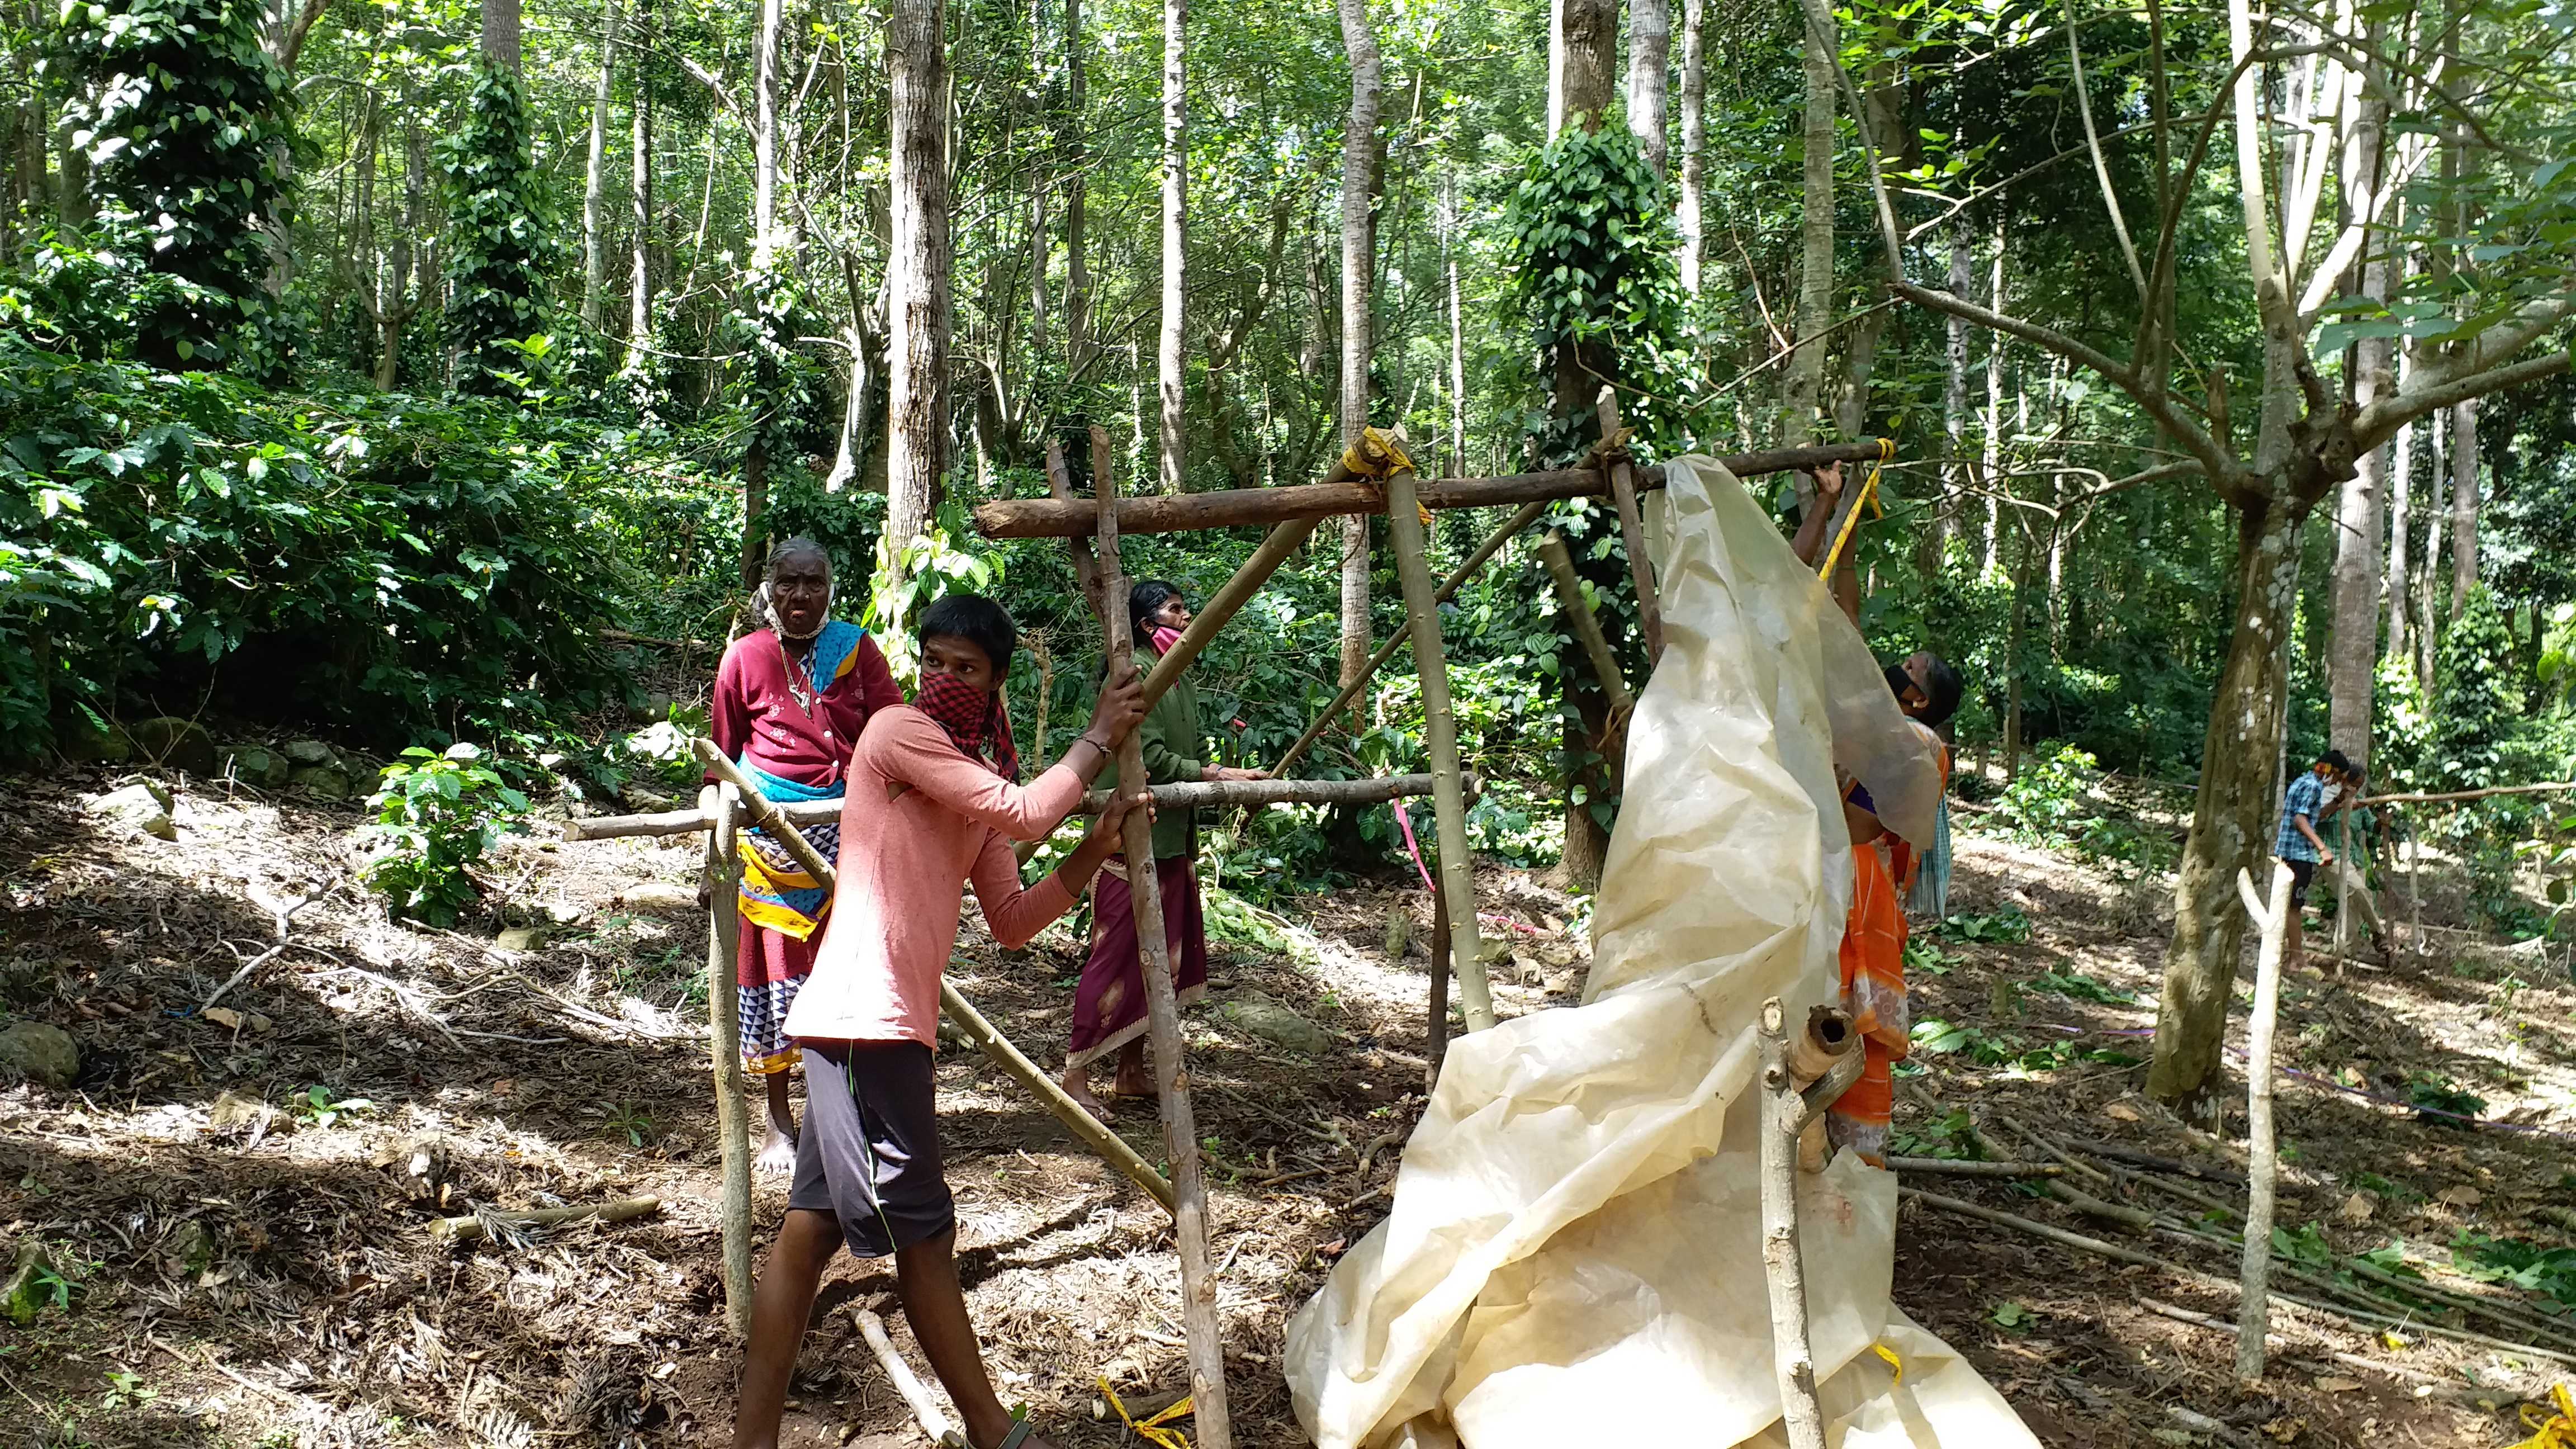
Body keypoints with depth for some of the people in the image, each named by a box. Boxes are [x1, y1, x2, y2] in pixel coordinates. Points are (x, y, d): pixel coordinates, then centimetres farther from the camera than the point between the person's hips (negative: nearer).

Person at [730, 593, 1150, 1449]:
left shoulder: (977, 776, 19)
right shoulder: (899, 730, -7)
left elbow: (1013, 921, 14)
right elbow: (1026, 813, -17)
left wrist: (1096, 849, 4)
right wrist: (1099, 737, -4)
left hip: (888, 1024, 9)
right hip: (865, 1019, -9)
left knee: (815, 1226, 10)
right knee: (921, 1231, 1)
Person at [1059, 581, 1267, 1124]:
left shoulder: (1181, 678, 15)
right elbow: (1151, 761, -20)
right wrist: (1223, 776, -19)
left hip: (1171, 839, 9)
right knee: (1115, 957, -6)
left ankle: (1131, 1071, 22)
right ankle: (1077, 1075, 2)